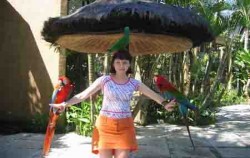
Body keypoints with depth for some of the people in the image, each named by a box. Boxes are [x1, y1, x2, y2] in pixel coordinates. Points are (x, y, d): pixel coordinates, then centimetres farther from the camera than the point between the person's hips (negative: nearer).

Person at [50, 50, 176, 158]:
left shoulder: (134, 83, 3)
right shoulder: (104, 80, -4)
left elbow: (153, 94, 3)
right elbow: (83, 95, -8)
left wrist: (165, 104, -15)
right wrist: (65, 104, -20)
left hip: (125, 126, 2)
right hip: (105, 124, -2)